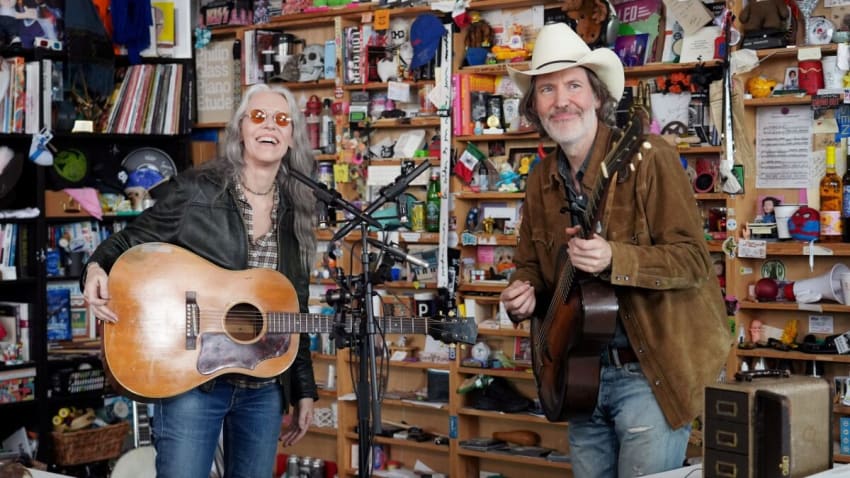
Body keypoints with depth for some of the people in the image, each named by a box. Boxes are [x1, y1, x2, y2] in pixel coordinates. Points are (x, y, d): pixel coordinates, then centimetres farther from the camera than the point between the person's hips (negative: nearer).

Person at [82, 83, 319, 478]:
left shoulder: (295, 214, 8)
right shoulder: (194, 190, -5)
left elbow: (295, 311, 13)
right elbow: (128, 243, 1)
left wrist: (304, 390, 13)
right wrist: (97, 268, -22)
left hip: (266, 390, 5)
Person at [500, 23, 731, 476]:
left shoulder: (646, 157, -13)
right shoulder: (541, 179, 7)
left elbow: (693, 259, -17)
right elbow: (529, 265, 17)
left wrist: (614, 259, -32)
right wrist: (524, 293, -7)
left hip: (650, 371, -6)